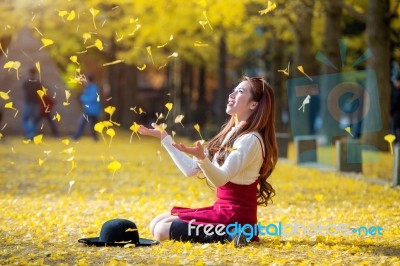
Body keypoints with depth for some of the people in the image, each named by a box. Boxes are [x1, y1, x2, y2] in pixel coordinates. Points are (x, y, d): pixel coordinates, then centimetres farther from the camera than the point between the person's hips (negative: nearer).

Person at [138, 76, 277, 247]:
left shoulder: (250, 140, -16)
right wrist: (164, 137, 14)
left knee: (163, 231, -15)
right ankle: (227, 231, 7)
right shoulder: (230, 134, 13)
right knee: (156, 225, 9)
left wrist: (201, 157, -46)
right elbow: (191, 169, 12)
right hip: (221, 209, 9)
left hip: (235, 216, -9)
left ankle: (229, 234, -13)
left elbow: (220, 179, -28)